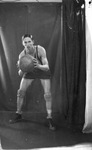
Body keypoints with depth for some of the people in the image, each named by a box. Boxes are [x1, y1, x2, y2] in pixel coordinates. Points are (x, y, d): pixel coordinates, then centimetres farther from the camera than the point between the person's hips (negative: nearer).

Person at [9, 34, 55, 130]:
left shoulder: (40, 50, -34)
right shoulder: (22, 55, -25)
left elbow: (47, 67, -39)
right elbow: (20, 74, -20)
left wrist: (39, 66, -60)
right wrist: (21, 70, -44)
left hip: (43, 70, -2)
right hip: (30, 71, 3)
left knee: (47, 94, -15)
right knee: (20, 92, -1)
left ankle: (49, 119, -3)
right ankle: (18, 114, 19)